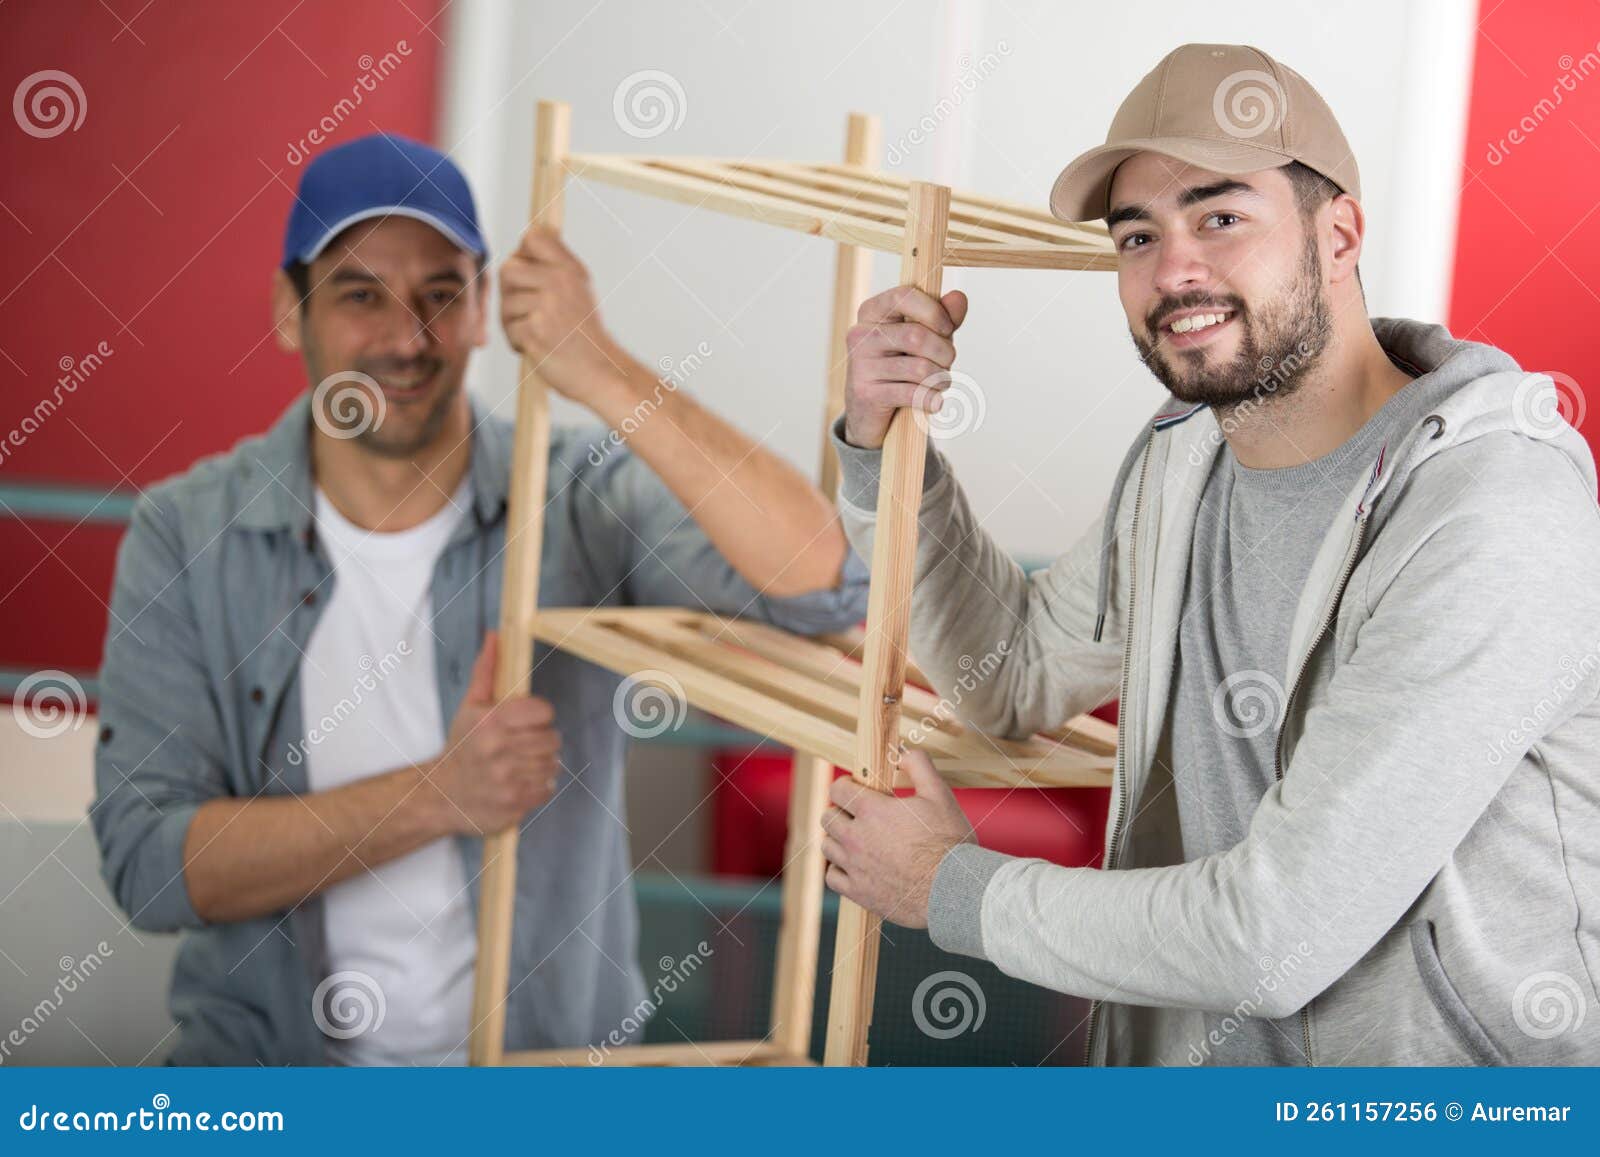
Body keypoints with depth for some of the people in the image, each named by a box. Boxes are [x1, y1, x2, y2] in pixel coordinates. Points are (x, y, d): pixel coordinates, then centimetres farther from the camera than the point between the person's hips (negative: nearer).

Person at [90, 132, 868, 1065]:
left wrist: (602, 373, -27)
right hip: (265, 1061, 0)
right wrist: (440, 795, -19)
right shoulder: (187, 534, -1)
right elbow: (145, 862, -8)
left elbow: (821, 587, -22)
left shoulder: (584, 503, -6)